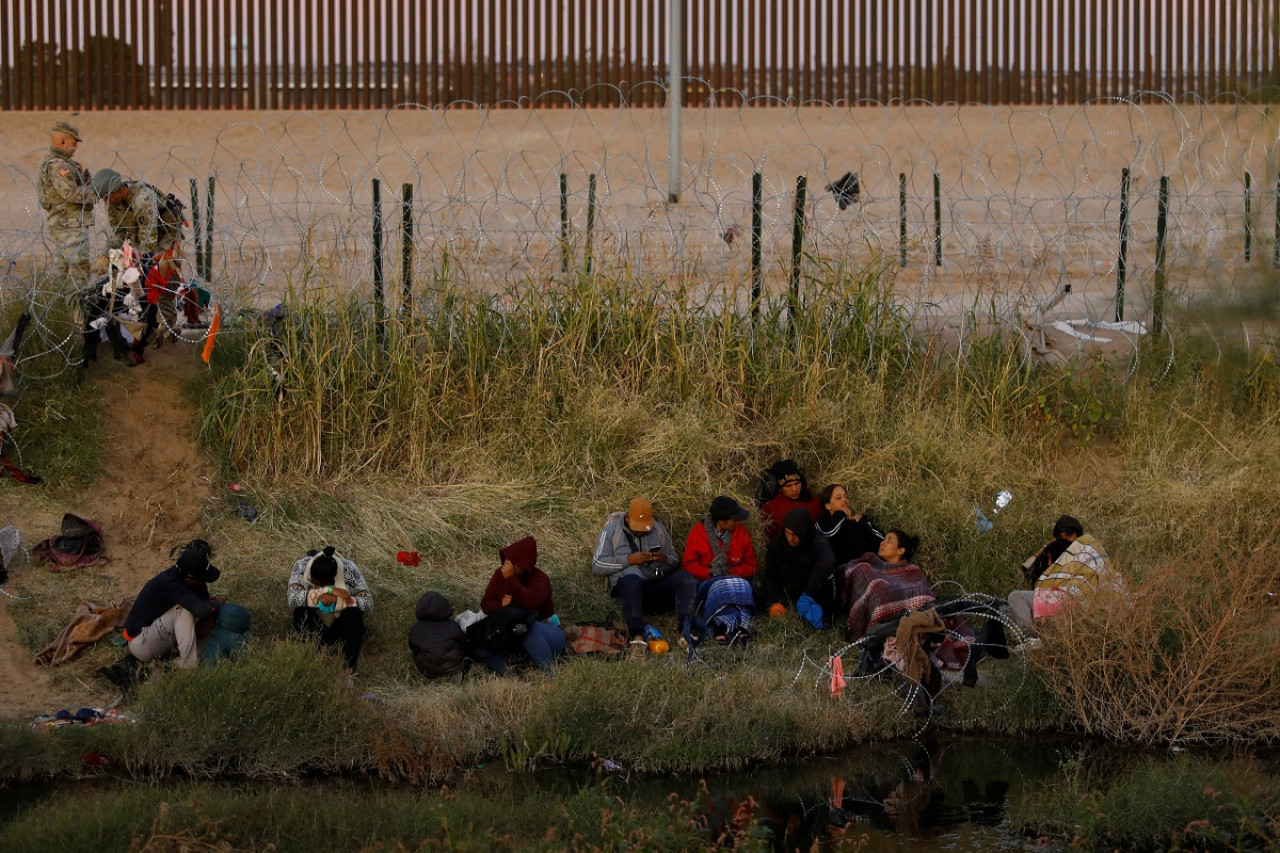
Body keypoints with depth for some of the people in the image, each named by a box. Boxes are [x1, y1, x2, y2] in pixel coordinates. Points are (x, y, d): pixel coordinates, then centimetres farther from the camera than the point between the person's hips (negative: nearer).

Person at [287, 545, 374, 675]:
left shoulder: (349, 570, -21)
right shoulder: (302, 565, -19)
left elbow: (368, 604, -25)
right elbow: (293, 598, -32)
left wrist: (336, 600, -39)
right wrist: (329, 591, -38)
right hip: (316, 624, 0)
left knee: (353, 612, -32)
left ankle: (350, 662, -17)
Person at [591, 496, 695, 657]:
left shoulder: (659, 529, 20)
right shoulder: (612, 531, 9)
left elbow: (676, 563, 21)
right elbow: (597, 566, 1)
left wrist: (665, 559, -4)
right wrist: (629, 560, -10)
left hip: (658, 586, 4)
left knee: (684, 577, -25)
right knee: (631, 580, -39)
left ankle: (686, 631, -41)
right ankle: (637, 638, -53)